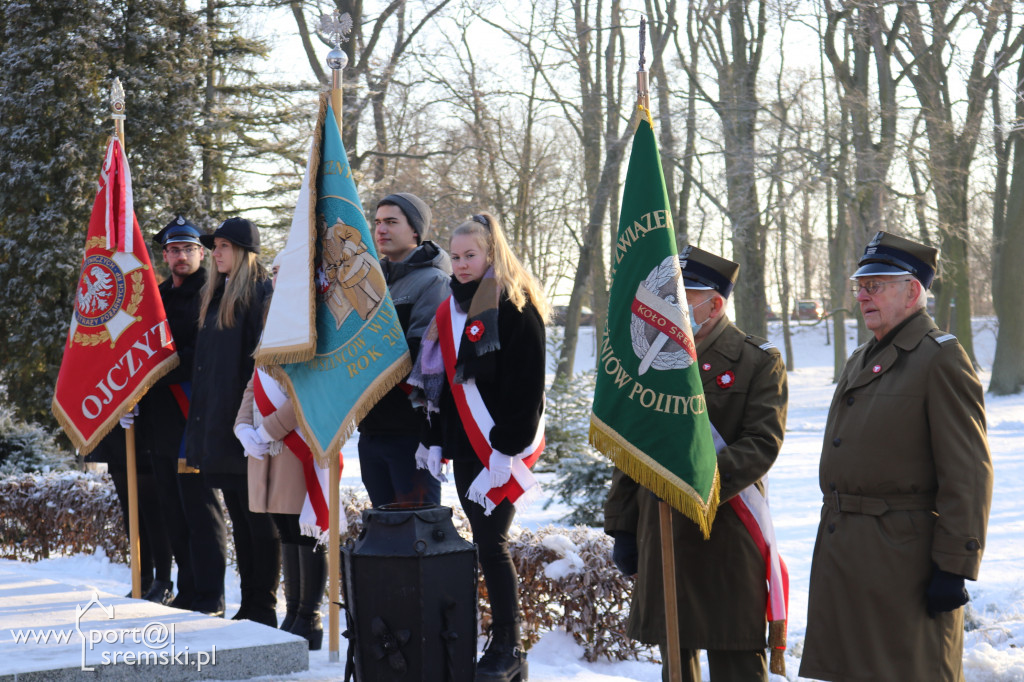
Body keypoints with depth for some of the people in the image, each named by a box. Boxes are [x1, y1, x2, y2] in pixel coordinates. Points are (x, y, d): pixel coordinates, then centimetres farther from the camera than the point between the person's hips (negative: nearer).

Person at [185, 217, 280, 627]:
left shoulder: (259, 293, -8)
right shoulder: (214, 295, 18)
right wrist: (201, 419, 17)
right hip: (218, 420, 9)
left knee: (256, 513, -4)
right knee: (238, 515, 11)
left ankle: (263, 607, 1)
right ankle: (249, 603, 17)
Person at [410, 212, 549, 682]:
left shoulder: (515, 308, -8)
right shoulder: (451, 310, 15)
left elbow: (525, 388, -14)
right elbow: (439, 382, 19)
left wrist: (504, 452, -19)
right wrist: (435, 440, 12)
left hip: (499, 447, -7)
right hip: (463, 445, 7)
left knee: (491, 543, -8)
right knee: (485, 543, 8)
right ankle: (501, 644, 15)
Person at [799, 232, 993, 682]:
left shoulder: (941, 358, -10)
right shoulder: (860, 362, 17)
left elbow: (968, 475, -15)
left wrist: (953, 567, -17)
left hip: (902, 556, -8)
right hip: (841, 552, 8)